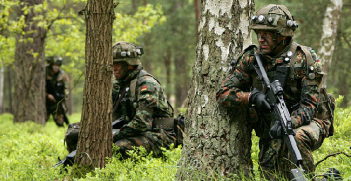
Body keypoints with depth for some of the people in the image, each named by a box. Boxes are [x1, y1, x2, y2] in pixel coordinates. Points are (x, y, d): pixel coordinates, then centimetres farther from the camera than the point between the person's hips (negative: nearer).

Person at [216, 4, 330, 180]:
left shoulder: (304, 59, -12)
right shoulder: (251, 58, -4)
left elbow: (309, 106, -16)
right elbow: (223, 94, -7)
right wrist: (251, 97, -27)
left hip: (303, 122, -3)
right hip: (269, 129, 3)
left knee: (299, 138, -37)